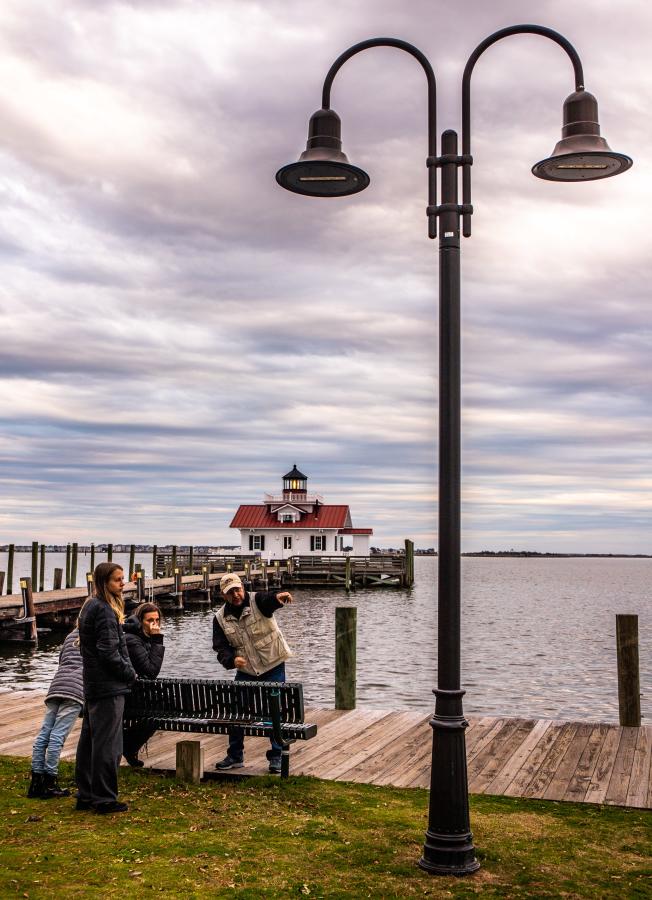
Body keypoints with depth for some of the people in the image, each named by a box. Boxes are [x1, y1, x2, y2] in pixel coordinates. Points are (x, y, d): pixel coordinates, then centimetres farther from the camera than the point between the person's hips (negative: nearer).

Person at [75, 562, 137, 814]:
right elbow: (109, 652, -22)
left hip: (93, 686, 10)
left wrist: (126, 672, 13)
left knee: (89, 741, 15)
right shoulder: (104, 610, -18)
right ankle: (105, 799, 4)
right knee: (107, 744, -2)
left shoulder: (91, 606, 13)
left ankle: (86, 795, 24)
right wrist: (130, 673, -7)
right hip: (109, 688, -10)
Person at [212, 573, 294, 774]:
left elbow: (268, 599, -39)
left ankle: (276, 757, 11)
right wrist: (232, 659, -26)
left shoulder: (257, 601, -15)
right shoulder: (221, 618, -2)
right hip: (246, 671, 4)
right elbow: (221, 648, -4)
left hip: (273, 667, -4)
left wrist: (278, 596, -63)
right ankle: (235, 756, 19)